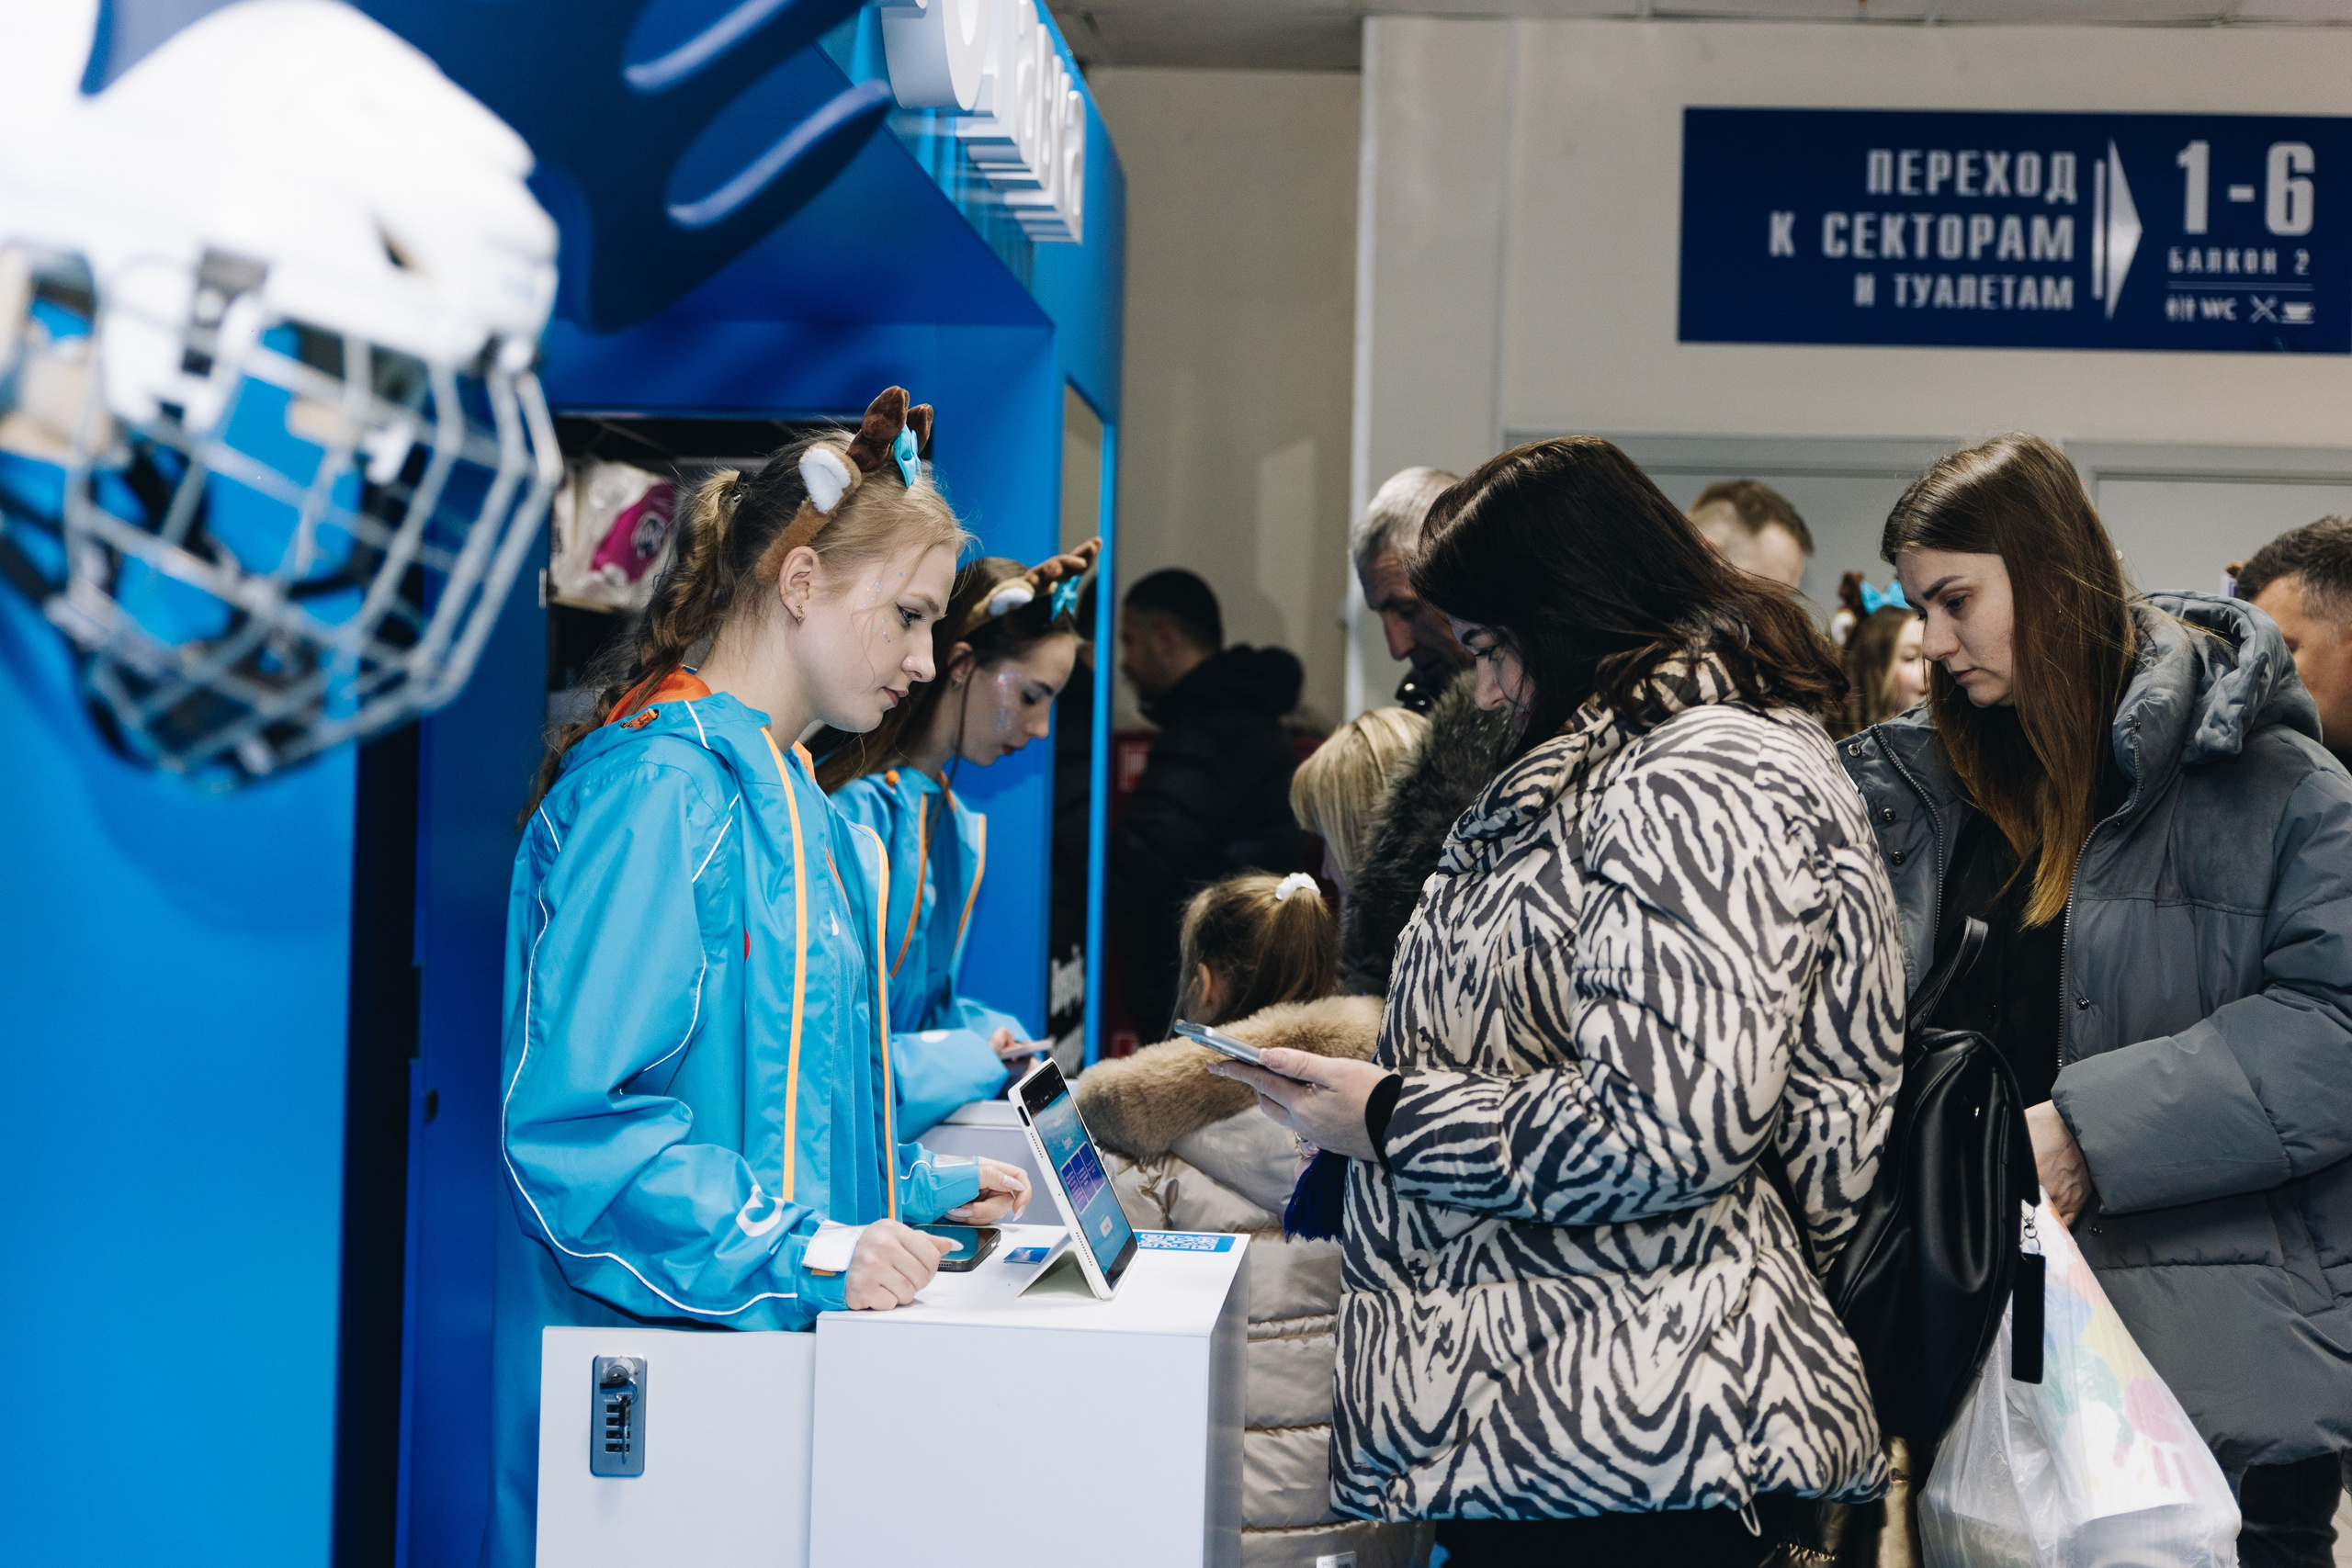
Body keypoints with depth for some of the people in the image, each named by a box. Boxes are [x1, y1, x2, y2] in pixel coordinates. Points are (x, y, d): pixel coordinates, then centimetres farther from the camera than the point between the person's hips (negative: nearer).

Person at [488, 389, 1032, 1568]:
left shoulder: (788, 802, 16)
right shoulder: (657, 788, -15)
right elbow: (570, 1114, -23)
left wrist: (918, 1189, 18)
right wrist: (804, 1252, -26)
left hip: (764, 1340, 9)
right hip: (655, 1354, -9)